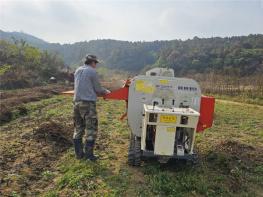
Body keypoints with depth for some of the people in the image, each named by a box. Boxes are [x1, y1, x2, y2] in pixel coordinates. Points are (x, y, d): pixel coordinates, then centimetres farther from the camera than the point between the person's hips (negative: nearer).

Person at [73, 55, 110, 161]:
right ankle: (88, 154, 3)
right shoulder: (92, 71, -7)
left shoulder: (77, 70, 14)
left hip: (77, 102, 8)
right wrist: (105, 91, 19)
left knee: (78, 129, 13)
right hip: (88, 103, -8)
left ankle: (79, 153, 22)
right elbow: (98, 89, -3)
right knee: (91, 129, 0)